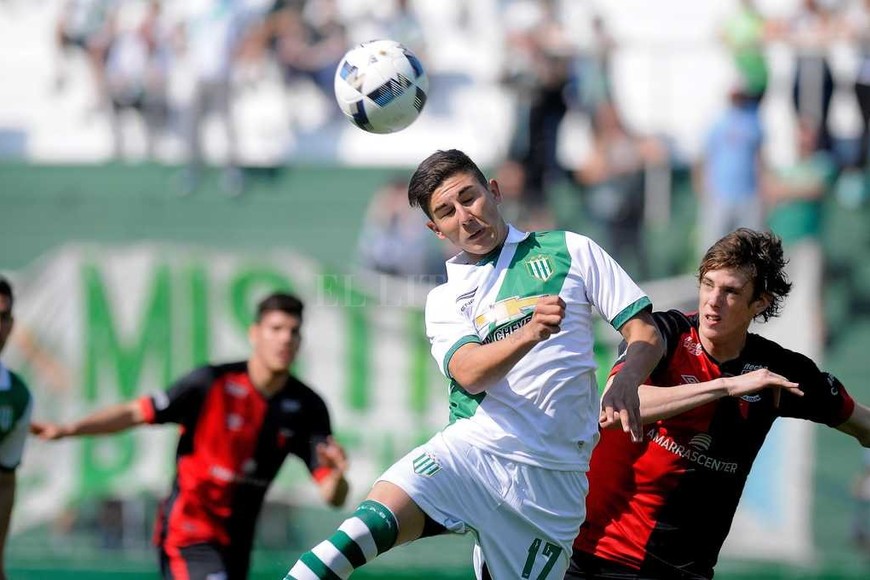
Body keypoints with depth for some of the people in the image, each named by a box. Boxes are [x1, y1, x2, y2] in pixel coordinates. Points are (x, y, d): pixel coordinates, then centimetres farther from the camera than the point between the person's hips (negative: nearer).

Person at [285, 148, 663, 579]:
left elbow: (645, 334, 7)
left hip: (553, 478, 0)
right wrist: (529, 333, -25)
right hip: (471, 451, 0)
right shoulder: (444, 298, 15)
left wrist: (626, 380, -16)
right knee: (374, 520, -25)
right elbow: (468, 374, -5)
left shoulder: (570, 251, 11)